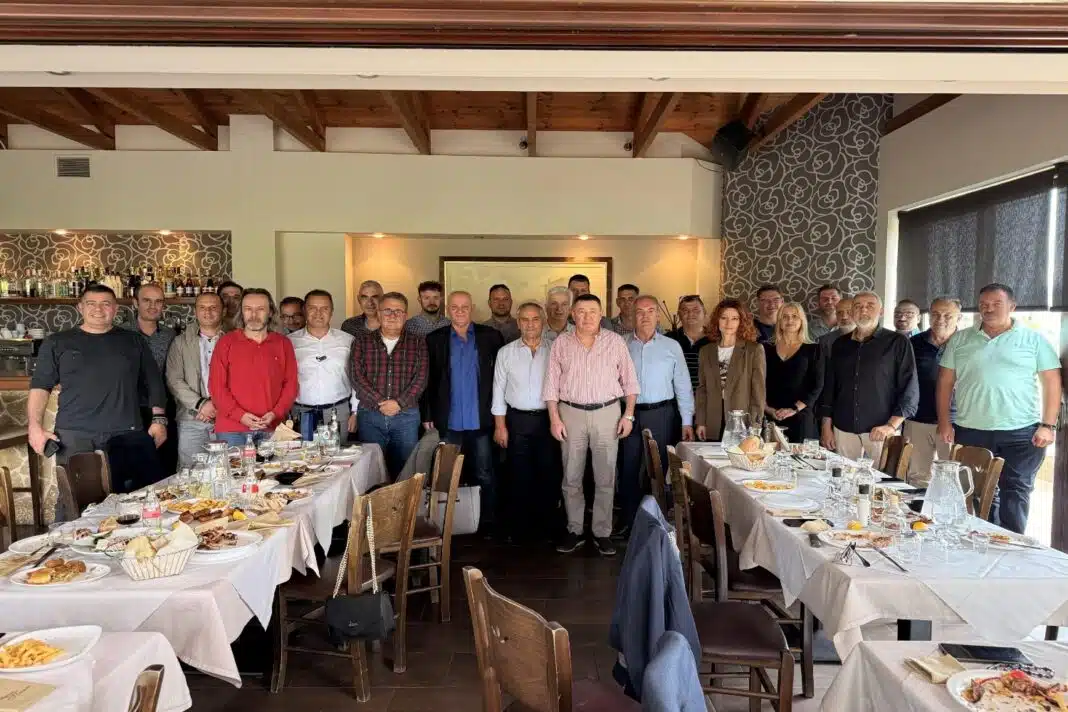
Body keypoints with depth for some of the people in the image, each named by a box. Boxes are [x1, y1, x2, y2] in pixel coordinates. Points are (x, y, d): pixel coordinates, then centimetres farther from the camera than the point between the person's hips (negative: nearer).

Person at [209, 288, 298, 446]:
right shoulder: (226, 342, 3)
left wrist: (276, 413, -8)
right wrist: (239, 415, -12)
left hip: (271, 428, 1)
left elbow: (291, 383, 6)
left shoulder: (283, 343, 8)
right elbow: (216, 385, -2)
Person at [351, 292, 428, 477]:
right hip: (369, 415, 0)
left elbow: (420, 378, -1)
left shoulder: (418, 343, 6)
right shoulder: (362, 341, 7)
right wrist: (380, 402, -13)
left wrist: (399, 403, -15)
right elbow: (357, 377, -2)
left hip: (406, 415, 0)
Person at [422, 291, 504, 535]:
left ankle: (488, 522, 19)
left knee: (484, 475, 7)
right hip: (449, 421, 1)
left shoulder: (490, 337, 2)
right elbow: (428, 380, 3)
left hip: (481, 420, -1)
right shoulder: (434, 339, 3)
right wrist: (427, 415, -1)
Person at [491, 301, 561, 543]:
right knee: (518, 476, 5)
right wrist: (500, 425, 0)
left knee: (549, 475, 5)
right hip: (517, 420, 0)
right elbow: (499, 390, 5)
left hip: (548, 418, 0)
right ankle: (520, 529, 18)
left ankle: (547, 527, 19)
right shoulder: (506, 352, 4)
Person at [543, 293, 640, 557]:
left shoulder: (615, 341, 1)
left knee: (606, 478, 4)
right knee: (571, 477, 7)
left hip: (607, 412, 0)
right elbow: (552, 384, 3)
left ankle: (602, 532, 16)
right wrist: (554, 418, -3)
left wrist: (628, 414, -2)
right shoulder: (561, 343, 3)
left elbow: (629, 380, 4)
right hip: (571, 413, 1)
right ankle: (575, 531, 20)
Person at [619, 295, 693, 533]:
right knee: (629, 469, 6)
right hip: (629, 414, 1)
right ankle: (627, 521, 19)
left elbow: (683, 386, 3)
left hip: (660, 414, -1)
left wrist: (687, 422, -1)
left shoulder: (671, 346, 3)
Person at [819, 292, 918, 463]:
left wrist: (891, 426, -13)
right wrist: (826, 427, 9)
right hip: (844, 429, 3)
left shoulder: (897, 343, 1)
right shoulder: (840, 345, 13)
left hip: (881, 430, -3)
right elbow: (829, 388, 15)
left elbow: (910, 389, -4)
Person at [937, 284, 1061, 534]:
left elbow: (1052, 382, 1)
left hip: (1021, 432, -2)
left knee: (1015, 492, 1)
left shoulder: (1034, 339, 3)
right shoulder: (960, 340, 7)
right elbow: (945, 382, 8)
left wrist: (1048, 425, -6)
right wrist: (944, 422, 1)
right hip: (970, 431, 2)